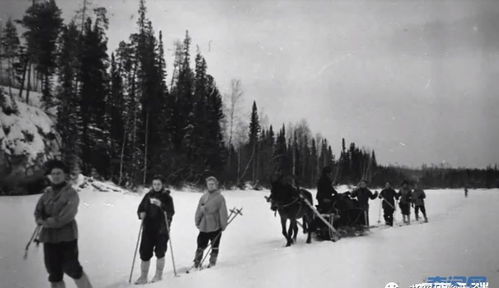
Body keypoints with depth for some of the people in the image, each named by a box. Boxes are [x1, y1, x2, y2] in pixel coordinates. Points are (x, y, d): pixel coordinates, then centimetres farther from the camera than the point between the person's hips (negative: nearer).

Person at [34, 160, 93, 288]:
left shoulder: (71, 193, -9)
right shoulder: (47, 192, 8)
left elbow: (65, 216, -17)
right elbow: (38, 211, 7)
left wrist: (48, 222, -11)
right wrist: (40, 219, -13)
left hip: (67, 236, -5)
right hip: (49, 237, 6)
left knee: (72, 269, -1)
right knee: (54, 272, 11)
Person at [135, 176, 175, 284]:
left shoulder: (167, 197, -2)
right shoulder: (148, 196, 9)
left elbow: (171, 212, -12)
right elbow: (140, 208, 13)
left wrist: (161, 205, -27)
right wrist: (141, 213, -9)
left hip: (162, 229, -3)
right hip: (148, 228, 3)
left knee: (160, 252, -1)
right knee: (145, 253, 4)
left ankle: (158, 275, 17)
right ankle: (143, 277, 17)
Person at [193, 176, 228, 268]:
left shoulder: (220, 197, -6)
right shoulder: (204, 197, 4)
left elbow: (223, 213, -5)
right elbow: (198, 210, 11)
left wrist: (223, 225, -5)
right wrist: (197, 222, 10)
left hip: (215, 227, -2)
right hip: (203, 227, 2)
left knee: (214, 247, 9)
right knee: (200, 247, 7)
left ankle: (212, 263, 23)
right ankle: (196, 263, 20)